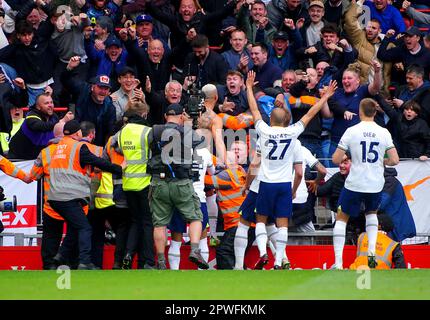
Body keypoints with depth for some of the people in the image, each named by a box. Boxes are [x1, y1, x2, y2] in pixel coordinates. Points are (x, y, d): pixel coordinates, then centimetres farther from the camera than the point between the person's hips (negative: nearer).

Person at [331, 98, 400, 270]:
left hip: (354, 184, -3)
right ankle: (371, 250, 9)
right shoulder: (384, 133, -3)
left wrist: (346, 156, 14)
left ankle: (338, 263, 4)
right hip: (376, 185, 3)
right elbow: (394, 160, -5)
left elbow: (336, 159, -8)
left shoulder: (352, 131, -9)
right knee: (371, 213, 31)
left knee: (341, 218, 14)